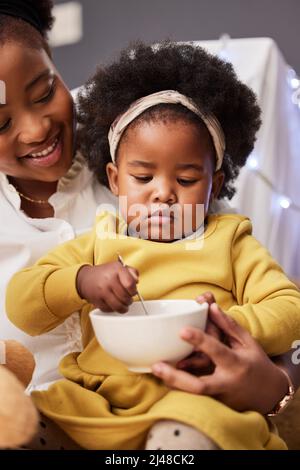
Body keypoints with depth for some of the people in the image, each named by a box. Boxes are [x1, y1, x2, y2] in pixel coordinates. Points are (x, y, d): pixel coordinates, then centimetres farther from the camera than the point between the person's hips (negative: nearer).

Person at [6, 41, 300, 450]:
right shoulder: (98, 243, 15)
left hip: (195, 395, -2)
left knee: (182, 436, -36)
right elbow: (20, 306, 8)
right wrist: (81, 281, -12)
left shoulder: (229, 242, 12)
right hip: (95, 398, 3)